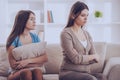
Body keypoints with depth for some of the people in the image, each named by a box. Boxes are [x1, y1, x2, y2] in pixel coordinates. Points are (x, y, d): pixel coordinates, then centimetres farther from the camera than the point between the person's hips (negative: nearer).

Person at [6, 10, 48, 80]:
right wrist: (36, 63, -11)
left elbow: (45, 58, -1)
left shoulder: (35, 37, 9)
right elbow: (13, 65, -12)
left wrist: (28, 61, -17)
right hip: (16, 73, -3)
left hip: (33, 70, 3)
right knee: (26, 72, -36)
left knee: (37, 71, -32)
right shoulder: (13, 39, -5)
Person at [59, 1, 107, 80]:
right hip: (69, 72, -5)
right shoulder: (66, 33, -7)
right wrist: (93, 56, -1)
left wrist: (81, 59, -10)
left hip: (85, 72, 6)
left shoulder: (87, 34, 14)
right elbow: (75, 58, -15)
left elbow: (95, 58, 7)